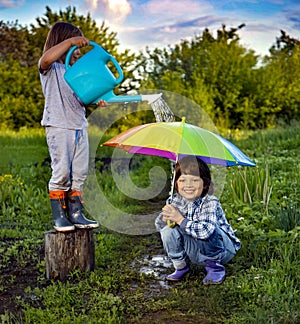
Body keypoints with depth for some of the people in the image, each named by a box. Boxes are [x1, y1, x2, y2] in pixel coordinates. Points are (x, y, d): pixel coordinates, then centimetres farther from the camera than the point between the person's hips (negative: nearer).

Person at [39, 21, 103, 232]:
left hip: (80, 127, 8)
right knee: (61, 172, -8)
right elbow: (46, 58, -26)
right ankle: (59, 217, 2)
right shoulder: (51, 68, -1)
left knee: (79, 174, 7)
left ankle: (76, 215, 13)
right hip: (59, 127, -7)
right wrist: (71, 41, -26)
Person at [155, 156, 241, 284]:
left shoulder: (210, 202, -27)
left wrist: (180, 219, -37)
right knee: (168, 231, -18)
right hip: (196, 253, 5)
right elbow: (158, 225, 1)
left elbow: (207, 230, -45)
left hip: (223, 249, -5)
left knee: (205, 232, -36)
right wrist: (165, 218, -23)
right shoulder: (174, 201, -10)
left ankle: (215, 266, -8)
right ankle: (181, 266, 6)